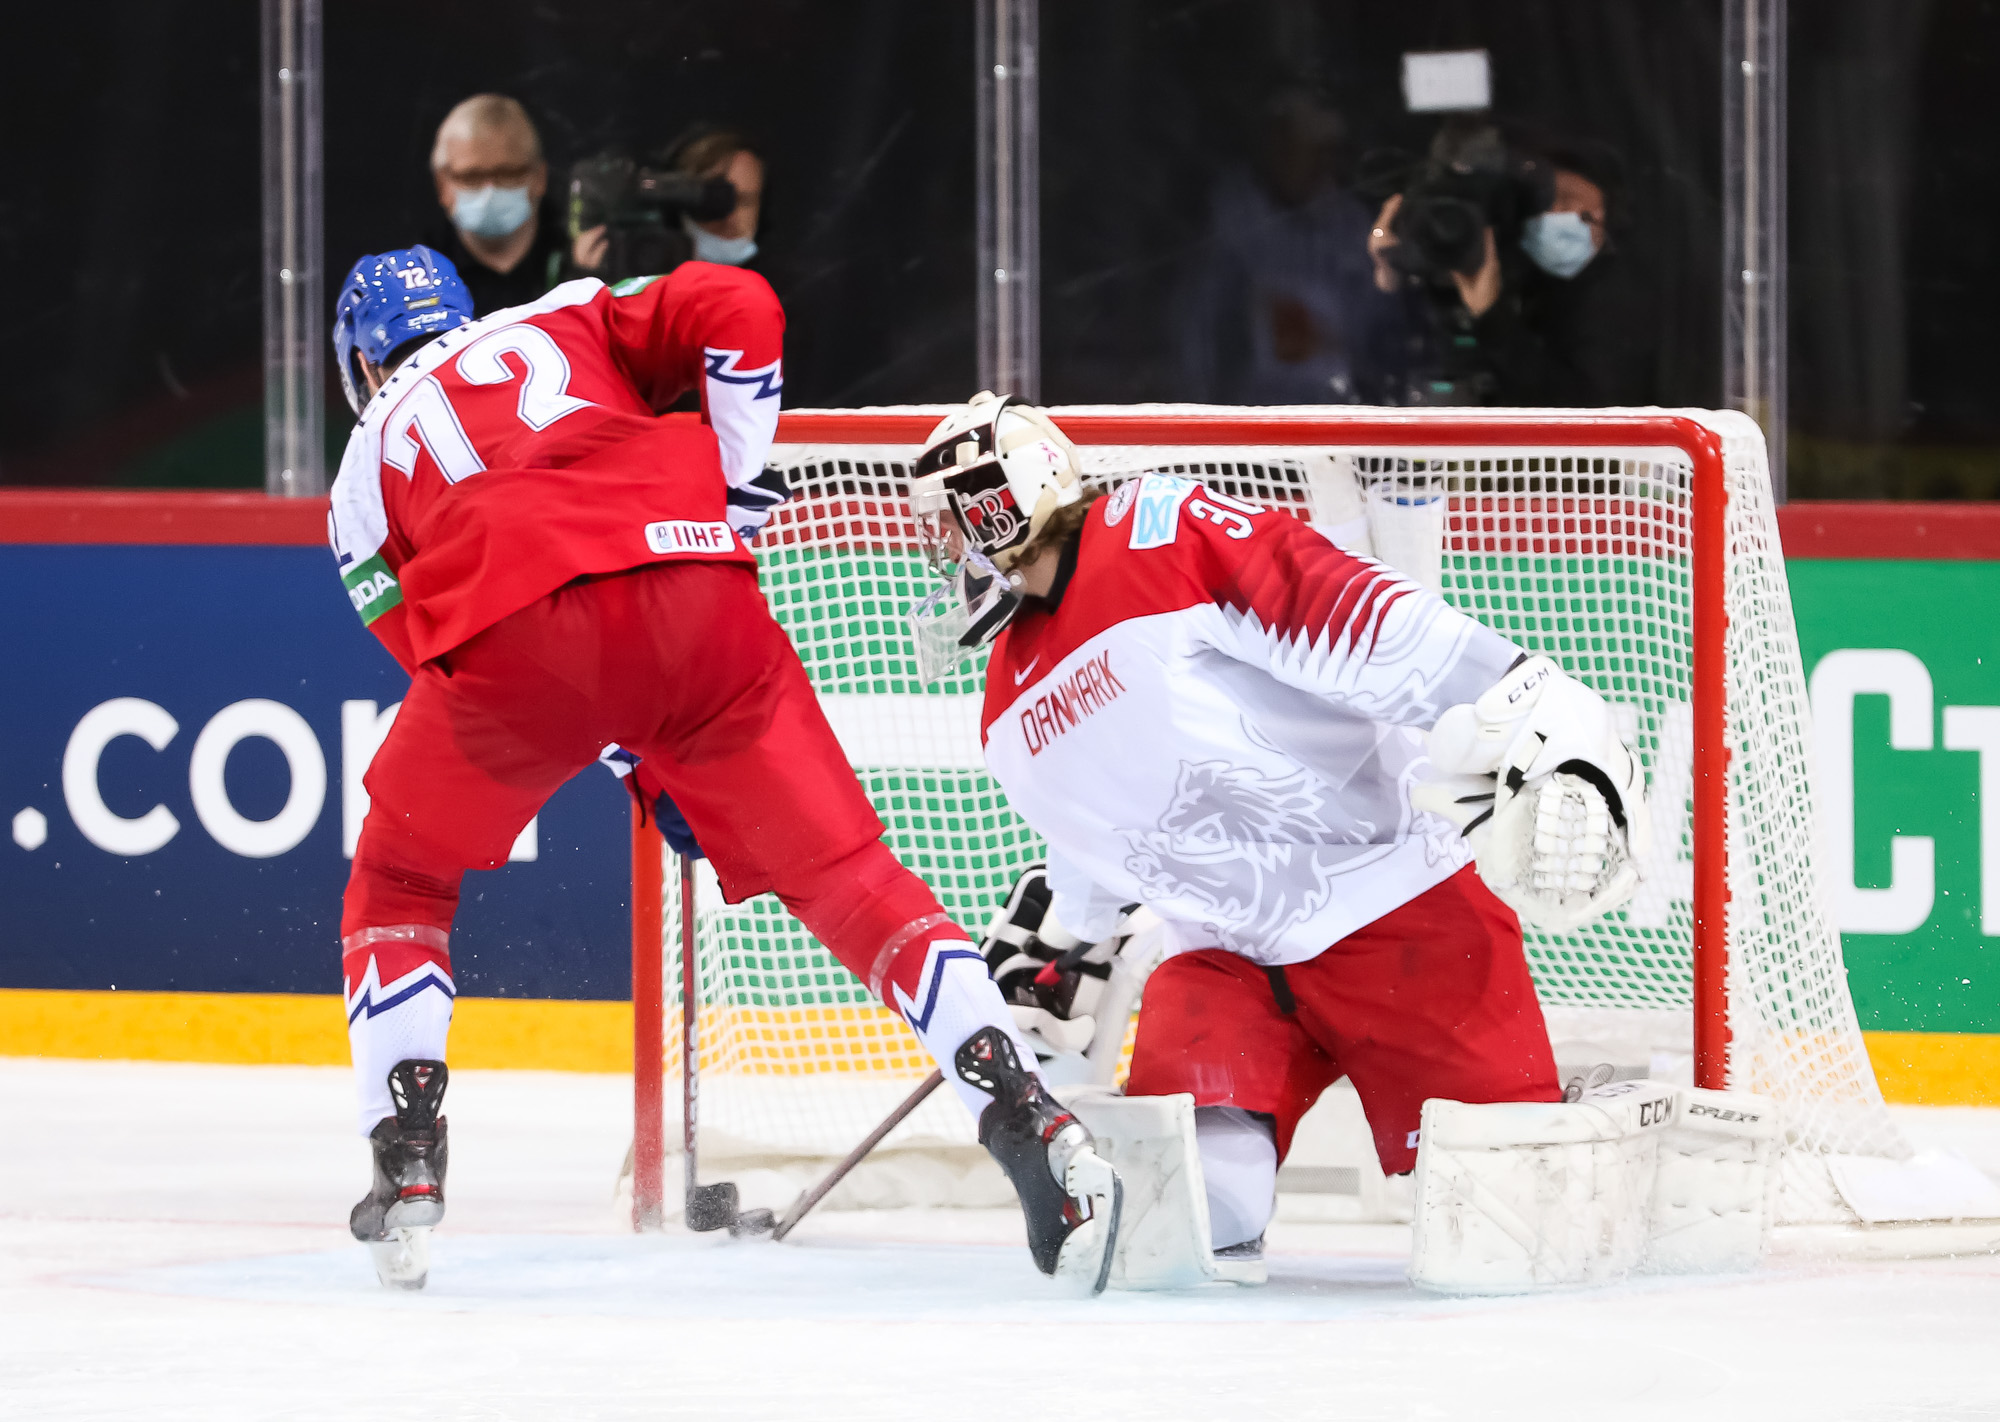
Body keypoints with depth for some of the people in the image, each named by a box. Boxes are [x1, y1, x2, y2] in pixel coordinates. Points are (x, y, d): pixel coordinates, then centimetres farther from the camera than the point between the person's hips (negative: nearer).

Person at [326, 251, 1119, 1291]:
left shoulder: (365, 470, 32)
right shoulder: (564, 320, 34)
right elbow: (734, 309, 16)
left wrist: (638, 758, 29)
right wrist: (738, 491, 20)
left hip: (511, 632, -1)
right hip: (690, 585, 1)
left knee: (398, 884, 25)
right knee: (841, 873, 9)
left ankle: (406, 1168, 15)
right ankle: (1034, 1124, -2)